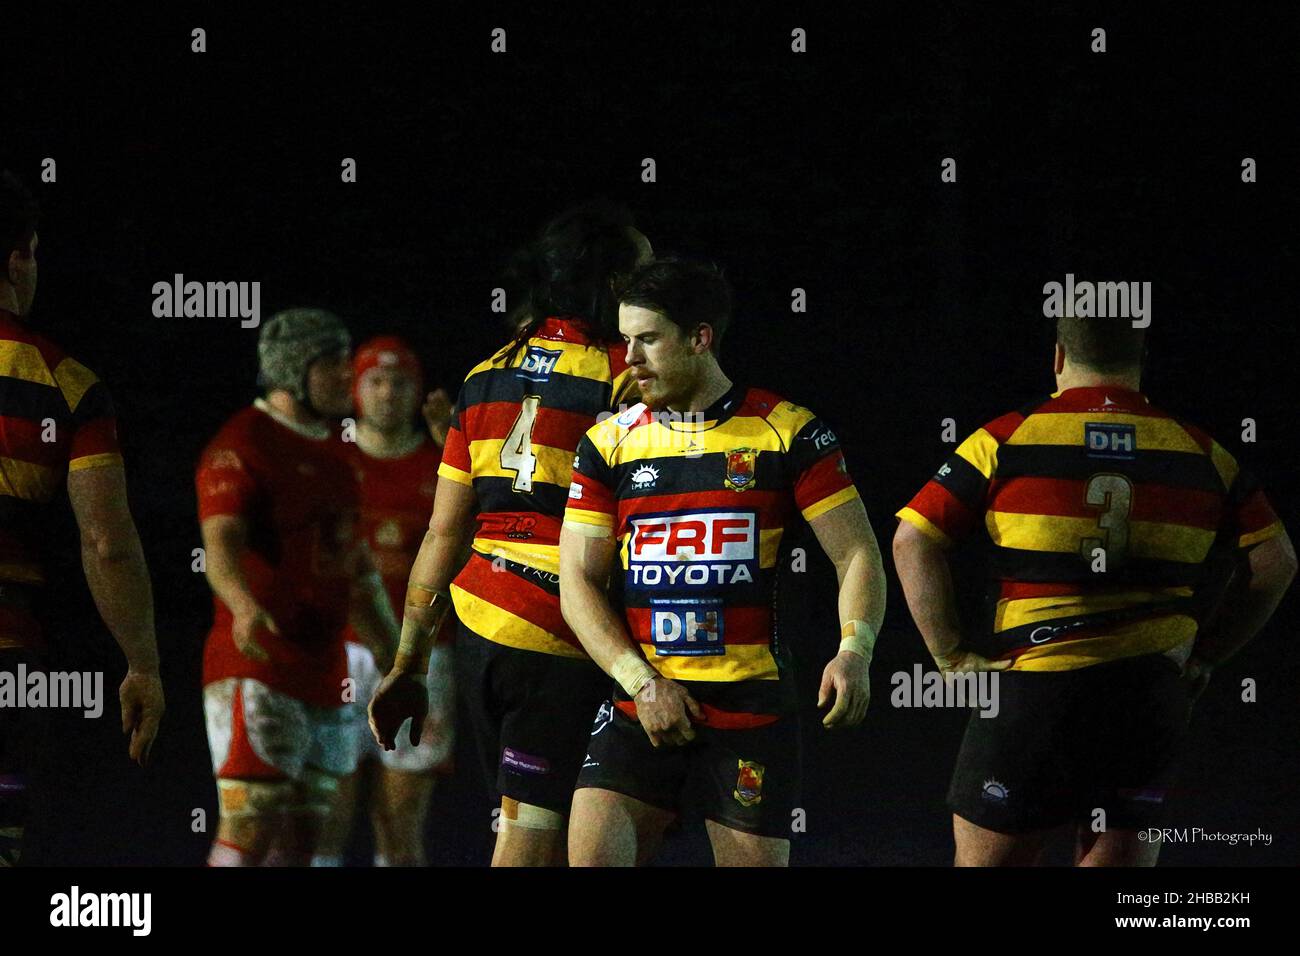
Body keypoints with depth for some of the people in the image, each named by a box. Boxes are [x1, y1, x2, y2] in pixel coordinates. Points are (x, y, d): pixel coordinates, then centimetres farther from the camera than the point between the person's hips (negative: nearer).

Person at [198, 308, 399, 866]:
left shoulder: (332, 458, 20)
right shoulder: (242, 446, -8)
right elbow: (221, 545, -24)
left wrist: (393, 658, 28)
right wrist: (246, 608, -44)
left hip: (322, 679, 9)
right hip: (256, 675, -9)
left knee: (300, 841, 7)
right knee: (249, 832, -15)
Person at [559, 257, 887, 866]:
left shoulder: (788, 434, 1)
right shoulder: (608, 444, 8)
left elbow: (858, 555, 0)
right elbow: (578, 580, 6)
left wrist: (854, 652, -18)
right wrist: (642, 682, -7)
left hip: (751, 706, -2)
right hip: (640, 706, 2)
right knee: (590, 857, -14)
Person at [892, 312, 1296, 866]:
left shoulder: (1006, 441, 1)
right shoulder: (1201, 453, 8)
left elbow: (913, 541, -4)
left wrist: (952, 655, 0)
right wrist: (1202, 657, 10)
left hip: (1028, 688, -2)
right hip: (1149, 693, 2)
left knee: (984, 861, 7)